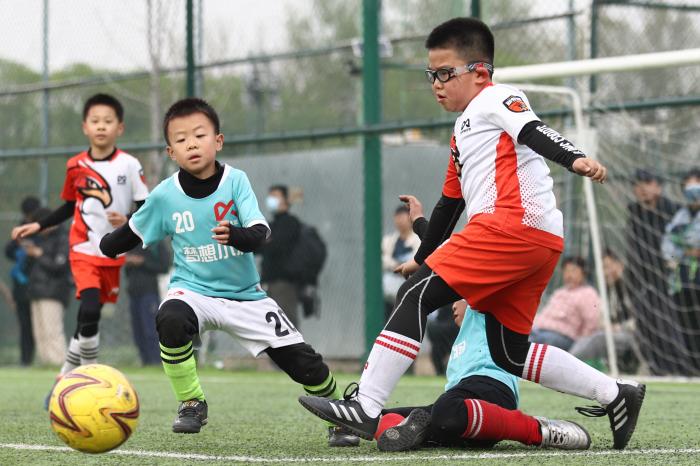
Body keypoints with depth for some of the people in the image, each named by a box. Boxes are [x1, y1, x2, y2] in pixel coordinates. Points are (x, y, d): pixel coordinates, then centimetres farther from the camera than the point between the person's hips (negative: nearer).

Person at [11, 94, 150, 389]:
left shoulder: (129, 165, -5)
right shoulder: (76, 166, 1)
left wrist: (128, 222, -21)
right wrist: (38, 226, 10)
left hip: (113, 254, 1)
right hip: (83, 251, -1)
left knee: (89, 319, 8)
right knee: (89, 311, -22)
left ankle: (65, 377, 25)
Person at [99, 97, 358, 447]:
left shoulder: (236, 181, -12)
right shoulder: (164, 195, -8)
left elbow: (260, 233, -24)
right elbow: (135, 231, 11)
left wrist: (235, 235, -43)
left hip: (245, 295, 0)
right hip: (193, 290, 0)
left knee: (301, 360, -5)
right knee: (170, 319, -35)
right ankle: (191, 404, -13)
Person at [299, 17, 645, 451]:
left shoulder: (497, 99, 4)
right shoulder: (463, 133, 32)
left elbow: (534, 131, -16)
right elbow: (450, 202, 40)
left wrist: (575, 158, -34)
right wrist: (423, 257, 47)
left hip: (515, 223, -10)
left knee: (416, 294, -12)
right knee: (508, 350, 10)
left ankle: (366, 407, -18)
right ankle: (616, 395, 11)